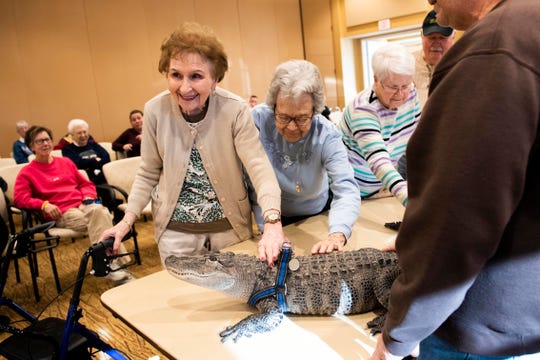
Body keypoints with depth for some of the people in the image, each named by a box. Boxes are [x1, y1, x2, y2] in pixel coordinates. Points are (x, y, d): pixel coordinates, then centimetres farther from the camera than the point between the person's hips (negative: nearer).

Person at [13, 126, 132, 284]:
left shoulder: (66, 162, 25)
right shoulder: (27, 173, 12)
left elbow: (86, 183, 27)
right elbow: (19, 199, -1)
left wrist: (89, 197, 4)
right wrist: (44, 204, -17)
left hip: (83, 205, 4)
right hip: (61, 213, -3)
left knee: (99, 211, -34)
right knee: (97, 222, -33)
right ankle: (113, 264, -34)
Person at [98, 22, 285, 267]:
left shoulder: (235, 110, -18)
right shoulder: (155, 110, -11)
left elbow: (259, 167, -26)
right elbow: (149, 174, 2)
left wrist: (272, 223, -41)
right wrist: (127, 220, -7)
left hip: (230, 227, -1)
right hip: (175, 231, 1)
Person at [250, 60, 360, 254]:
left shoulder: (326, 134, -18)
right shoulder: (257, 121, -19)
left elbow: (346, 188, -28)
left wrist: (337, 234, -45)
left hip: (319, 214, 2)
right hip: (277, 218, -1)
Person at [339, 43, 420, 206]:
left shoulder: (410, 94, -9)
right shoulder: (363, 109, -31)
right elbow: (378, 161, -45)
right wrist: (409, 198, -58)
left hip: (384, 187, 6)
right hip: (353, 192, -6)